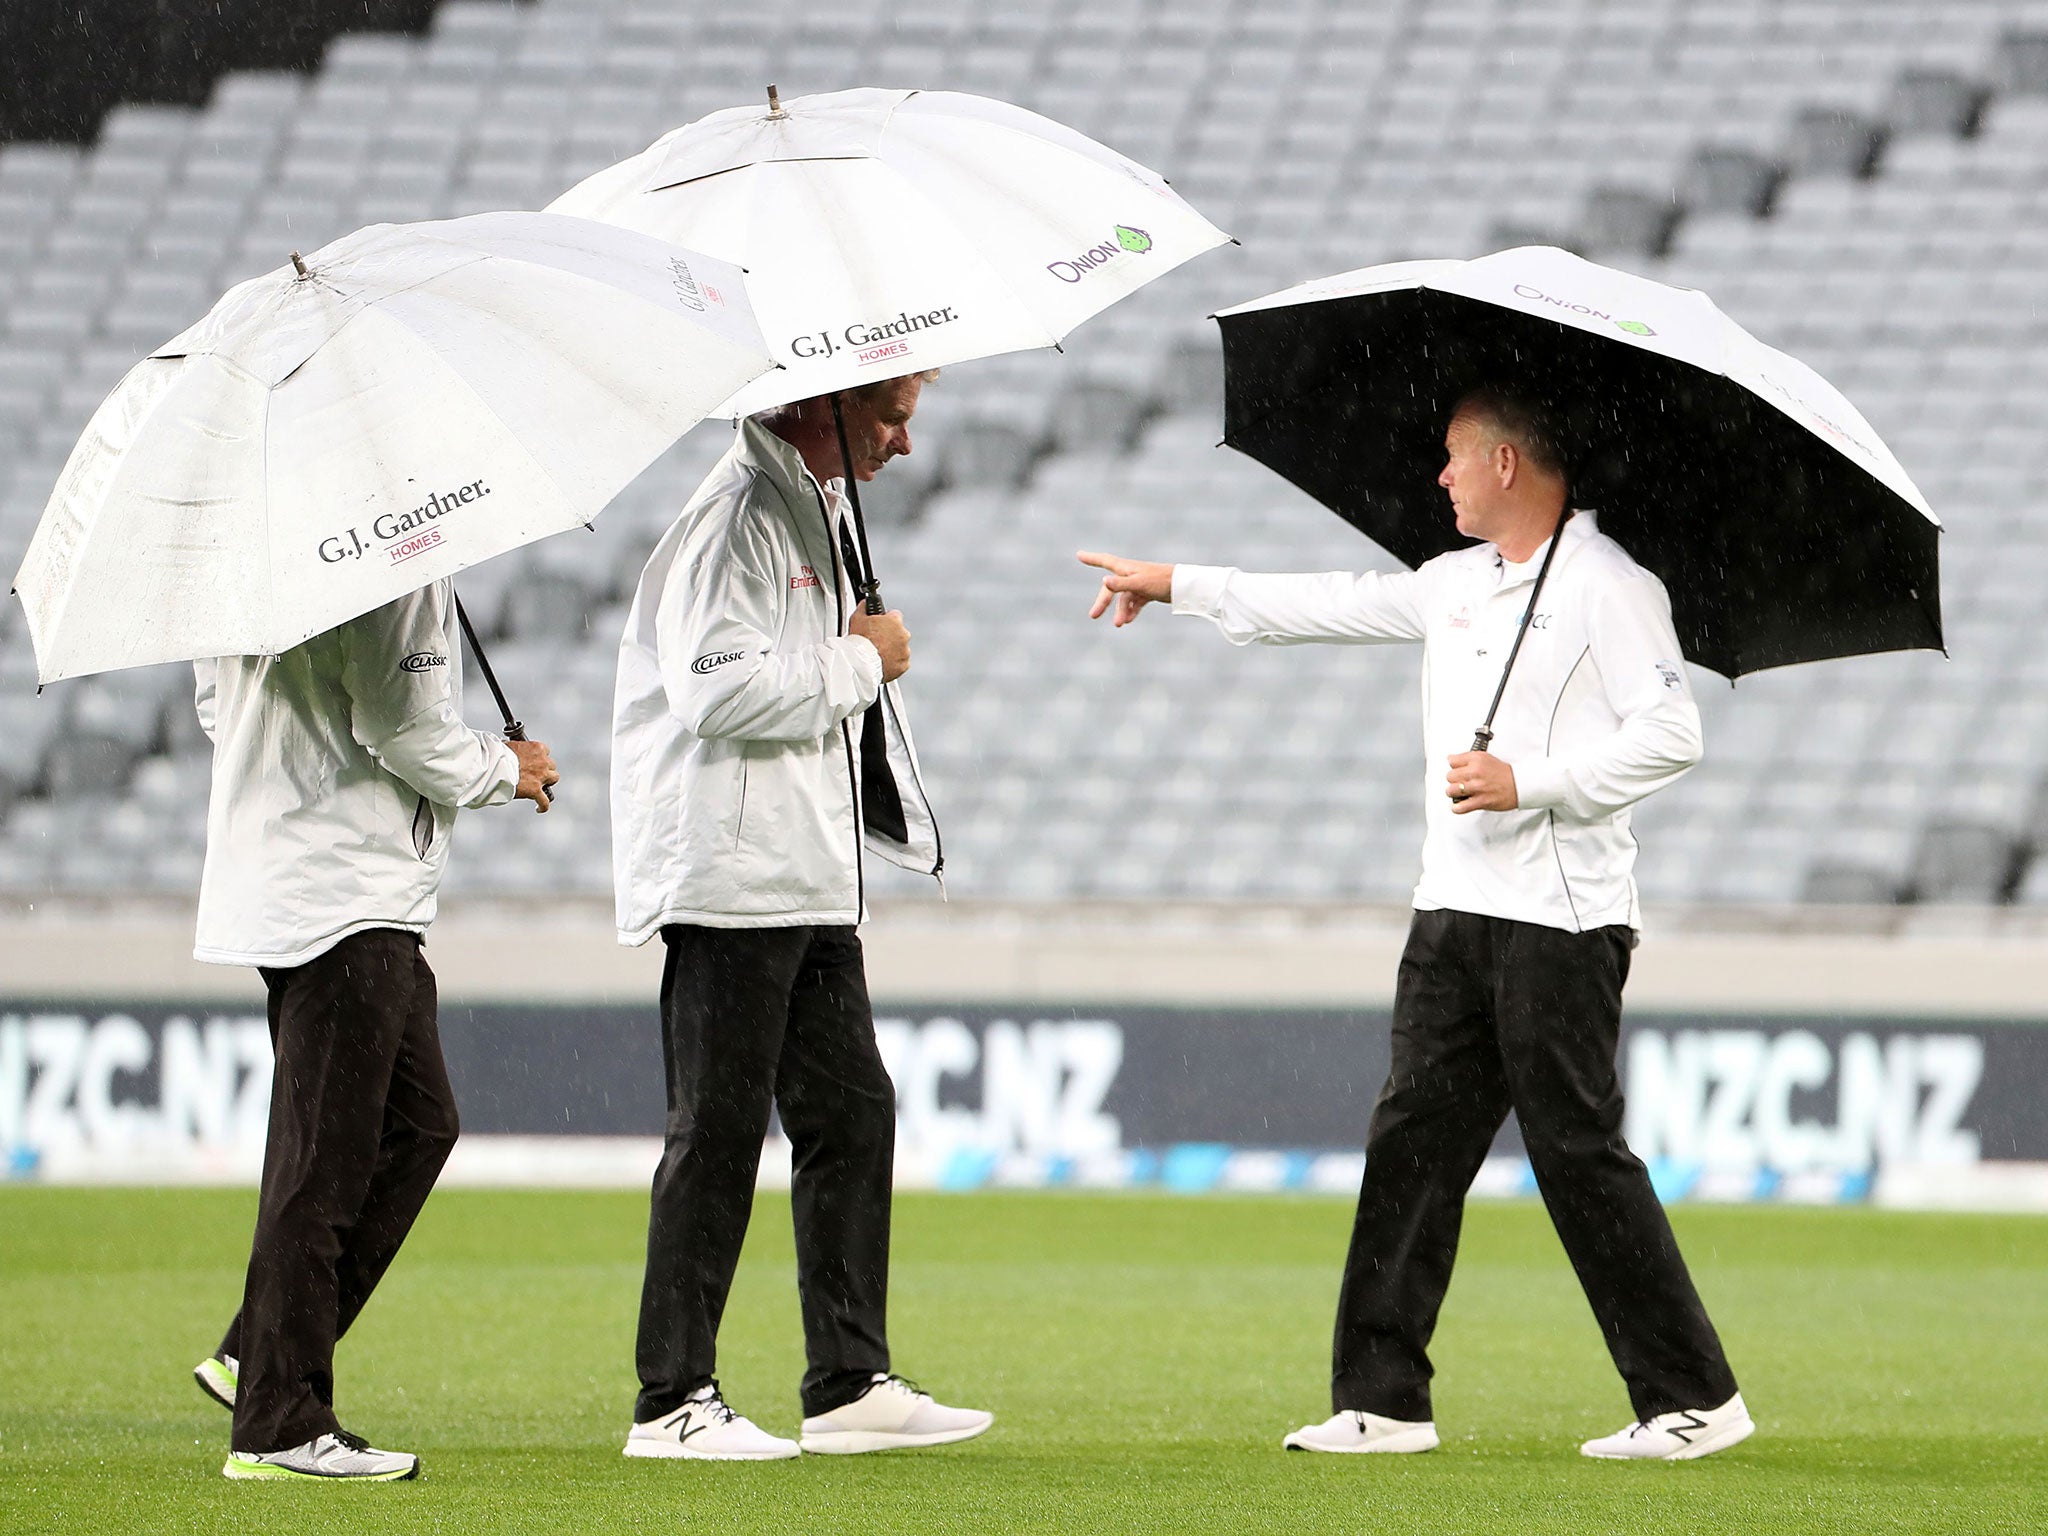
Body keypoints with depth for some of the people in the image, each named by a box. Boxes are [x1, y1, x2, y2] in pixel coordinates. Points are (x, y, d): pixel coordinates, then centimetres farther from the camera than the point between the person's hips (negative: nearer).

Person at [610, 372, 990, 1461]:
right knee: (716, 1134, -6)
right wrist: (859, 662, -14)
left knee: (852, 1115, 10)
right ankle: (672, 1402, -1)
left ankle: (849, 1385, 15)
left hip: (813, 881, 10)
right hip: (730, 877, -10)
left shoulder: (818, 511, 18)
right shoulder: (736, 515, -14)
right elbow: (720, 687, -25)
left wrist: (858, 659, 11)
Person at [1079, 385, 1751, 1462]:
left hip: (1560, 917, -8)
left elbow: (1671, 734, -15)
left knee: (1580, 1152, -8)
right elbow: (1331, 607, 26)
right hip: (1455, 908, 8)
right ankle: (1383, 1399, 8)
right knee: (1410, 1144, 5)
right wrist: (1176, 587, 28)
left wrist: (1529, 782, -19)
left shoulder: (1608, 586, -8)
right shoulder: (1454, 584, 17)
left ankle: (1693, 1399, -2)